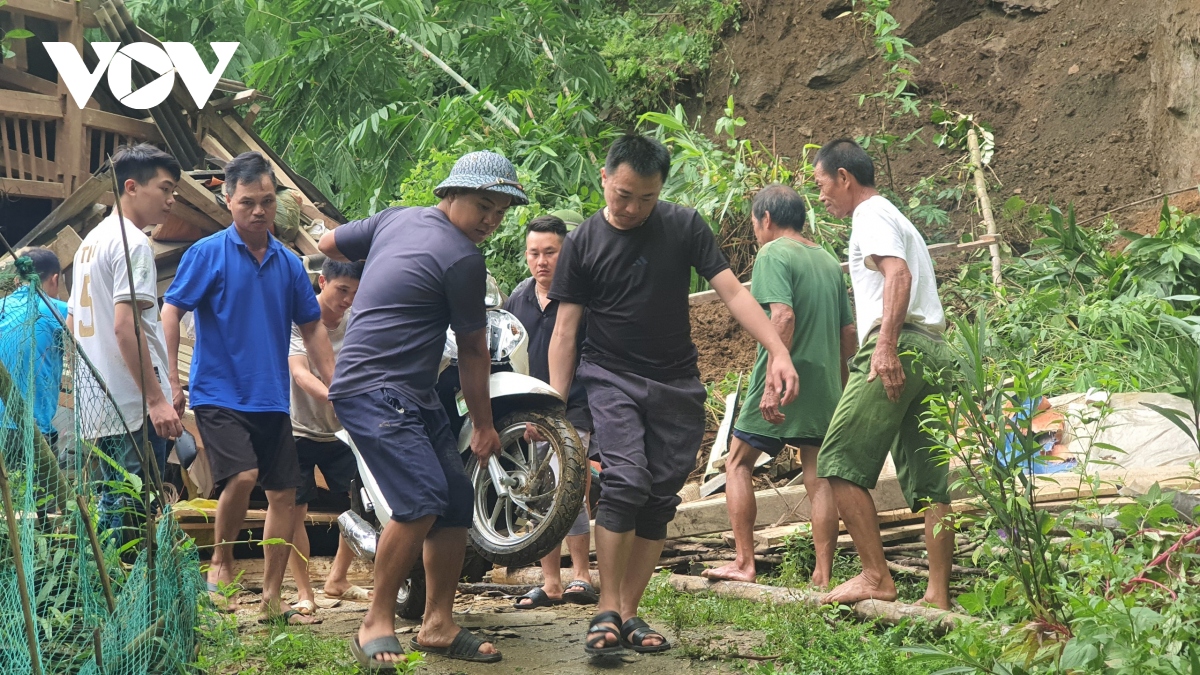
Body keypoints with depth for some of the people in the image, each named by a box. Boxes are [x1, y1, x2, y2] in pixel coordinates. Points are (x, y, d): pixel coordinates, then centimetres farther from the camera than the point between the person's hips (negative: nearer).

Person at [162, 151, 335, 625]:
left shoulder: (288, 263, 8)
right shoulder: (208, 254, -5)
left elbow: (311, 328, 15)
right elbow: (170, 313, -6)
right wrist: (172, 382, -12)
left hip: (272, 399, 5)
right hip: (219, 394, -5)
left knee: (283, 494, 4)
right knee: (243, 476, -23)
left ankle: (272, 599, 14)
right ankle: (221, 564, 3)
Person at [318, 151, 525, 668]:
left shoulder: (394, 218, 11)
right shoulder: (462, 260, -13)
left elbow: (328, 244, 24)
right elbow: (472, 351, -3)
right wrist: (483, 425, 8)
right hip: (375, 389, -10)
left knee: (458, 502, 7)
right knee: (422, 499, -25)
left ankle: (437, 625, 13)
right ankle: (376, 625, -16)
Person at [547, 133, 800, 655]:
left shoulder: (684, 227, -1)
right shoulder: (582, 244, -2)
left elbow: (732, 291, -5)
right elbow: (565, 329, -1)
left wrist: (779, 352, -18)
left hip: (676, 385, 2)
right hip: (610, 377, -2)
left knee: (660, 499, 1)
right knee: (626, 482, -20)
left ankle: (629, 613, 9)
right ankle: (607, 610, -12)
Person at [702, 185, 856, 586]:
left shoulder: (773, 255, -8)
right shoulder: (829, 262, 15)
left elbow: (783, 316, -23)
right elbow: (849, 334, 16)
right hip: (824, 385, 7)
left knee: (738, 463, 8)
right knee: (818, 475, 7)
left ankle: (744, 564, 4)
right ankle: (823, 575, 5)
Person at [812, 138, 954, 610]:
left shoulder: (871, 216, -1)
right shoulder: (895, 218, 30)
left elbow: (899, 275, -18)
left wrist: (886, 346, -28)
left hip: (898, 346, -10)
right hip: (932, 350, 10)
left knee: (840, 463, -9)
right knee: (929, 480, 5)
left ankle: (876, 576, -13)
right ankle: (939, 596, 3)